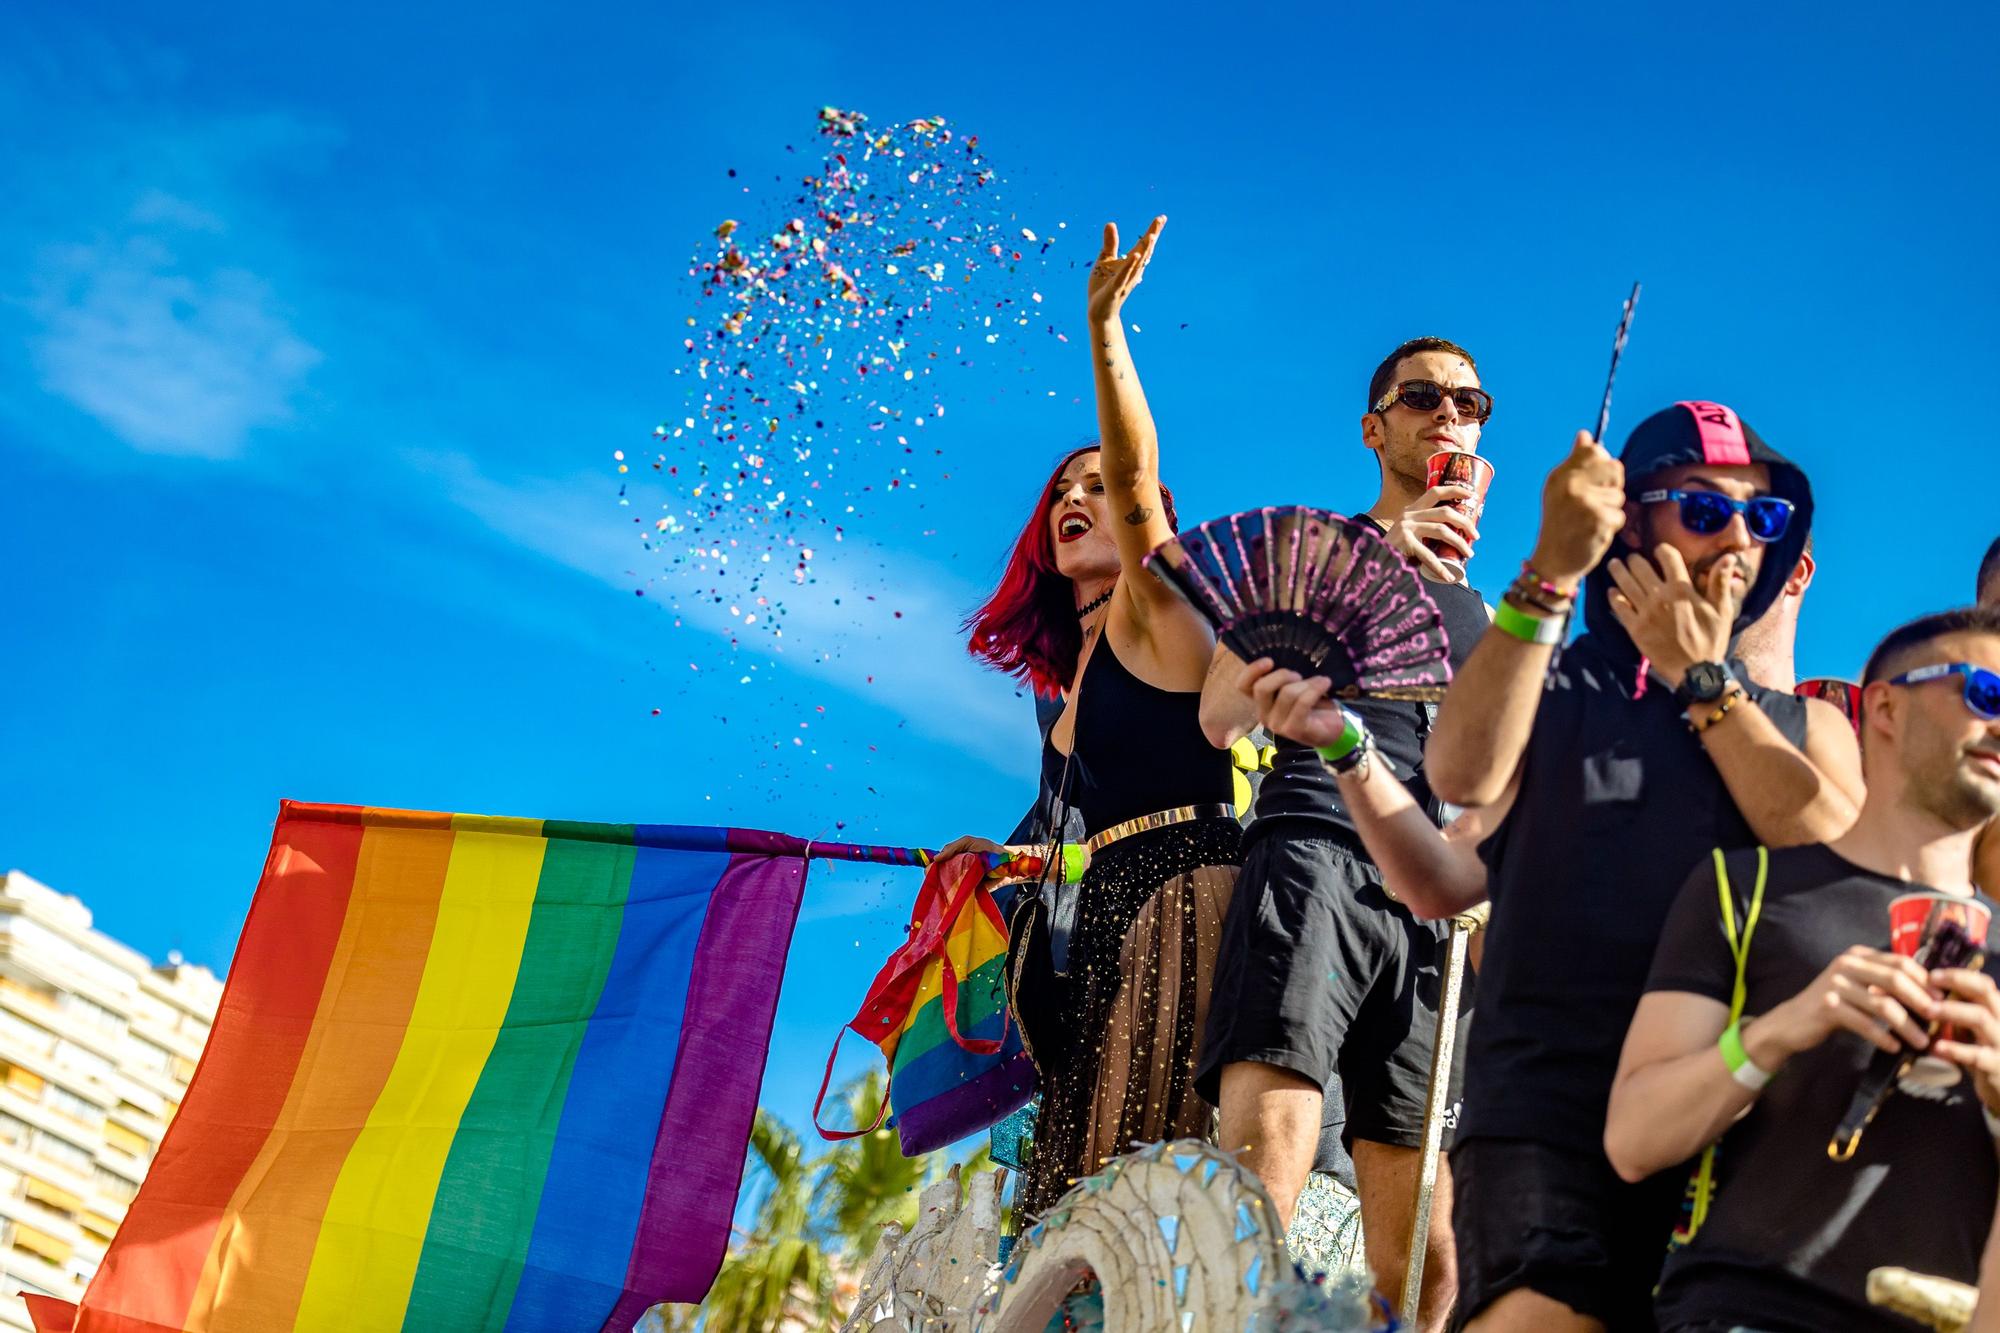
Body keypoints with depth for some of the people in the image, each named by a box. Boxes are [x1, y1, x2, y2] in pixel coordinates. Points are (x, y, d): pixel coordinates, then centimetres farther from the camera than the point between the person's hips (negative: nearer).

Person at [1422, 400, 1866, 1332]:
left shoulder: (1807, 723, 21)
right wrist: (1550, 572, -13)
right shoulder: (1547, 685, 13)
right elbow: (1463, 775, -11)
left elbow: (1848, 868, -1)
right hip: (1550, 1109, -3)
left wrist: (1702, 680, 2)